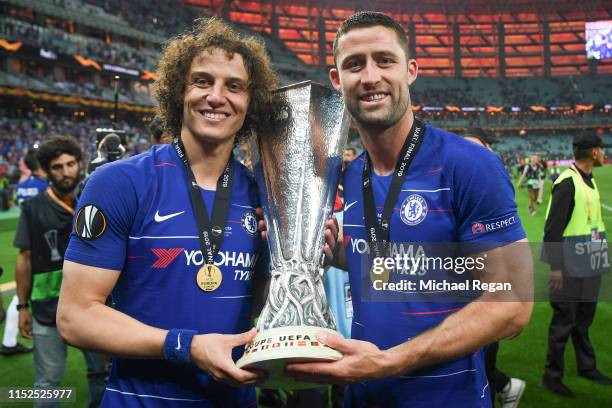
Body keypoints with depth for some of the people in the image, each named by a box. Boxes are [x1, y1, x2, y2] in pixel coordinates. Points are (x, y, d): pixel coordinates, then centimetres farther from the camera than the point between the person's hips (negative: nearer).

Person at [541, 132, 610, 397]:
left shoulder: (590, 181, 12)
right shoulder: (567, 182, -16)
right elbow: (553, 227, -19)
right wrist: (555, 266, -21)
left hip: (590, 265, 9)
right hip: (571, 265, -9)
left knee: (584, 317, 20)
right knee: (564, 320, 0)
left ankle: (586, 366, 35)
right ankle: (552, 377, 12)